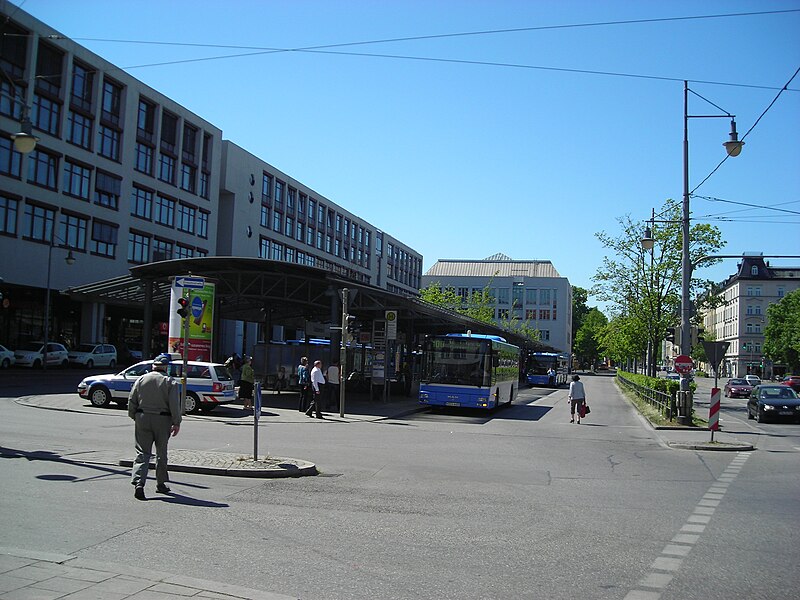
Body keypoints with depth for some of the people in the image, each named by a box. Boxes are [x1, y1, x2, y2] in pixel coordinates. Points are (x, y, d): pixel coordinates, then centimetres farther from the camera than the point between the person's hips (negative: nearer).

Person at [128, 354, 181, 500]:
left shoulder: (141, 379, 5)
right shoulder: (170, 382, -4)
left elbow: (131, 401, 6)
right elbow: (174, 405, -9)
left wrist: (134, 417, 16)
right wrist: (176, 423, -4)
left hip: (142, 418, 2)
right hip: (162, 420, -2)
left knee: (142, 453, 2)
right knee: (161, 453, 12)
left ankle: (138, 483, -15)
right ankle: (161, 484, 22)